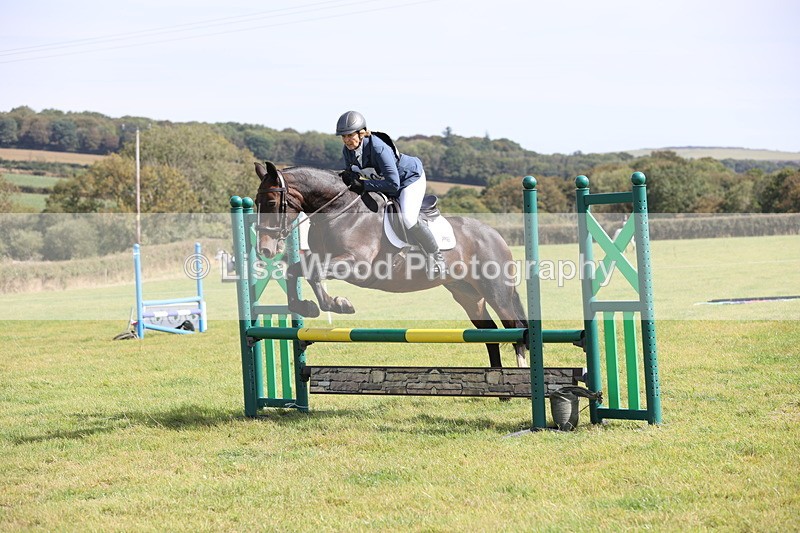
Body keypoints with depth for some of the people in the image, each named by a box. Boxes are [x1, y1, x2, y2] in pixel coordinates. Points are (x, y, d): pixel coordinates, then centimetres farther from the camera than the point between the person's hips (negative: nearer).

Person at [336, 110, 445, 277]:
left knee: (407, 219, -25)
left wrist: (364, 185, -38)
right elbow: (352, 173, 2)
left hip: (410, 178, -8)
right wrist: (348, 177, -23)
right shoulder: (347, 151, -14)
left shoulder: (378, 148, -37)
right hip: (382, 183, 8)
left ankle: (436, 256, -5)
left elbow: (393, 184, -38)